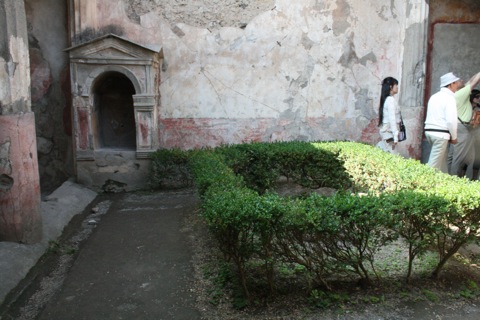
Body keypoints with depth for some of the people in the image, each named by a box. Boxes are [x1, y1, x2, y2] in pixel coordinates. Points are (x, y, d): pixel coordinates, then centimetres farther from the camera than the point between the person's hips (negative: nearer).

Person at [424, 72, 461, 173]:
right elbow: (451, 120, -16)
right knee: (434, 164, -5)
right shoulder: (449, 98, -10)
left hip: (429, 131, 9)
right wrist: (454, 137, -5)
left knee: (443, 159, 20)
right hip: (441, 133, -9)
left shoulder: (434, 96, 14)